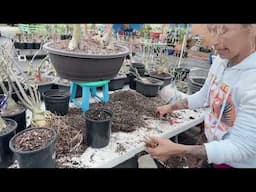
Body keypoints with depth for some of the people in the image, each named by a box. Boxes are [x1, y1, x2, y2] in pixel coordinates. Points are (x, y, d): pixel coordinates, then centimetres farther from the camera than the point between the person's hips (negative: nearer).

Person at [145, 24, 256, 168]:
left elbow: (241, 147, -29)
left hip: (238, 163, -5)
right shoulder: (221, 60, -9)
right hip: (215, 147, 6)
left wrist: (177, 150, -34)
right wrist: (172, 107, 6)